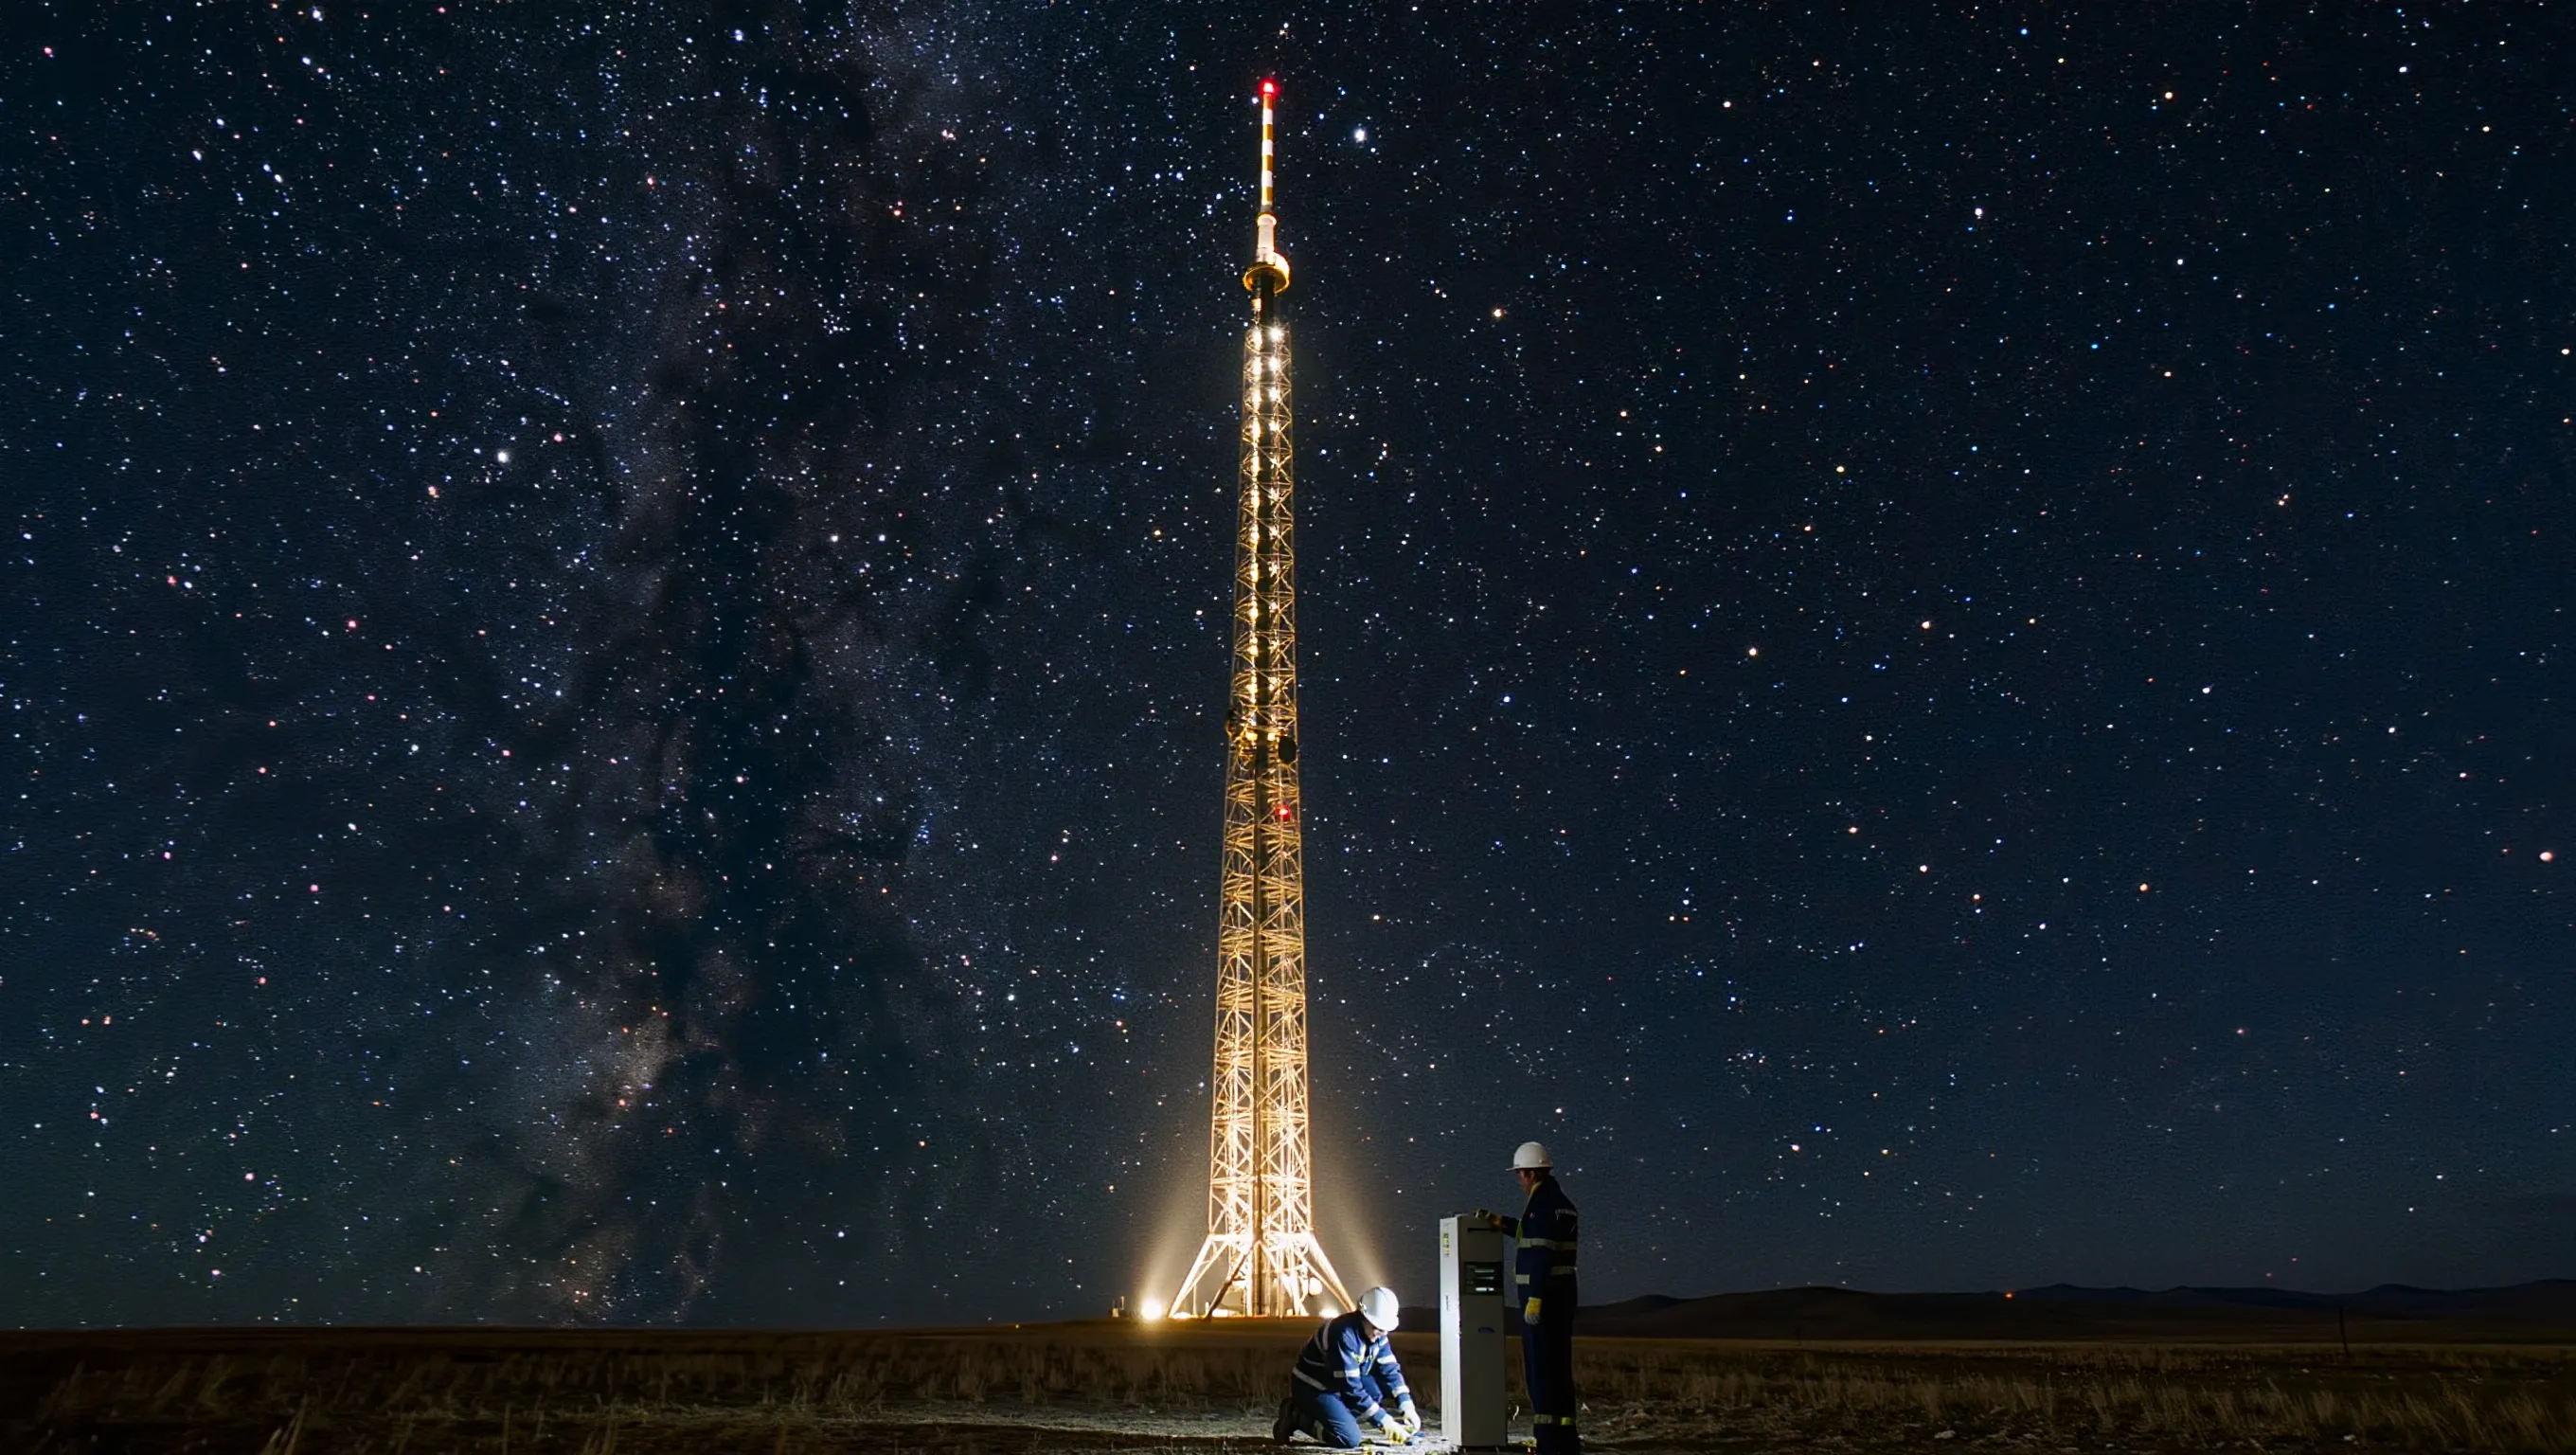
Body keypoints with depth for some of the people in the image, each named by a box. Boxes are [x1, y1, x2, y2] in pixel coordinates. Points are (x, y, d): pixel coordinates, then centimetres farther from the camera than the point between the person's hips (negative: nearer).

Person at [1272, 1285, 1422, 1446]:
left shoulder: (1375, 1333, -4)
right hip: (1312, 1389, -9)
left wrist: (1407, 1407, -18)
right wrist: (1384, 1422, -29)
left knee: (1385, 1385, -8)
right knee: (1350, 1439, -24)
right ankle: (1297, 1418, -5)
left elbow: (1389, 1370, -3)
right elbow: (1350, 1387, -31)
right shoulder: (1343, 1334, -30)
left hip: (1339, 1386, 9)